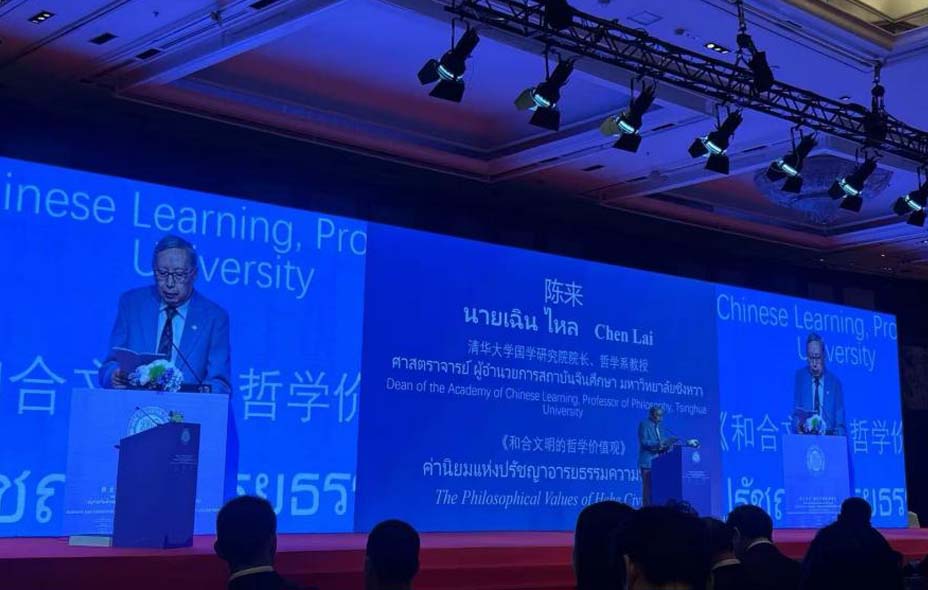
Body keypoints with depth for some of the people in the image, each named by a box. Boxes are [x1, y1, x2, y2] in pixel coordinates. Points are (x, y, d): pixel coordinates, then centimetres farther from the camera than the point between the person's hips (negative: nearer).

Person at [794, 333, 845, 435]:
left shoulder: (835, 382, 6)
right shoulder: (800, 377, 7)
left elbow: (840, 423, 7)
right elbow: (796, 411, 6)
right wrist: (799, 427, -13)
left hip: (828, 437, 0)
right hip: (805, 437, 0)